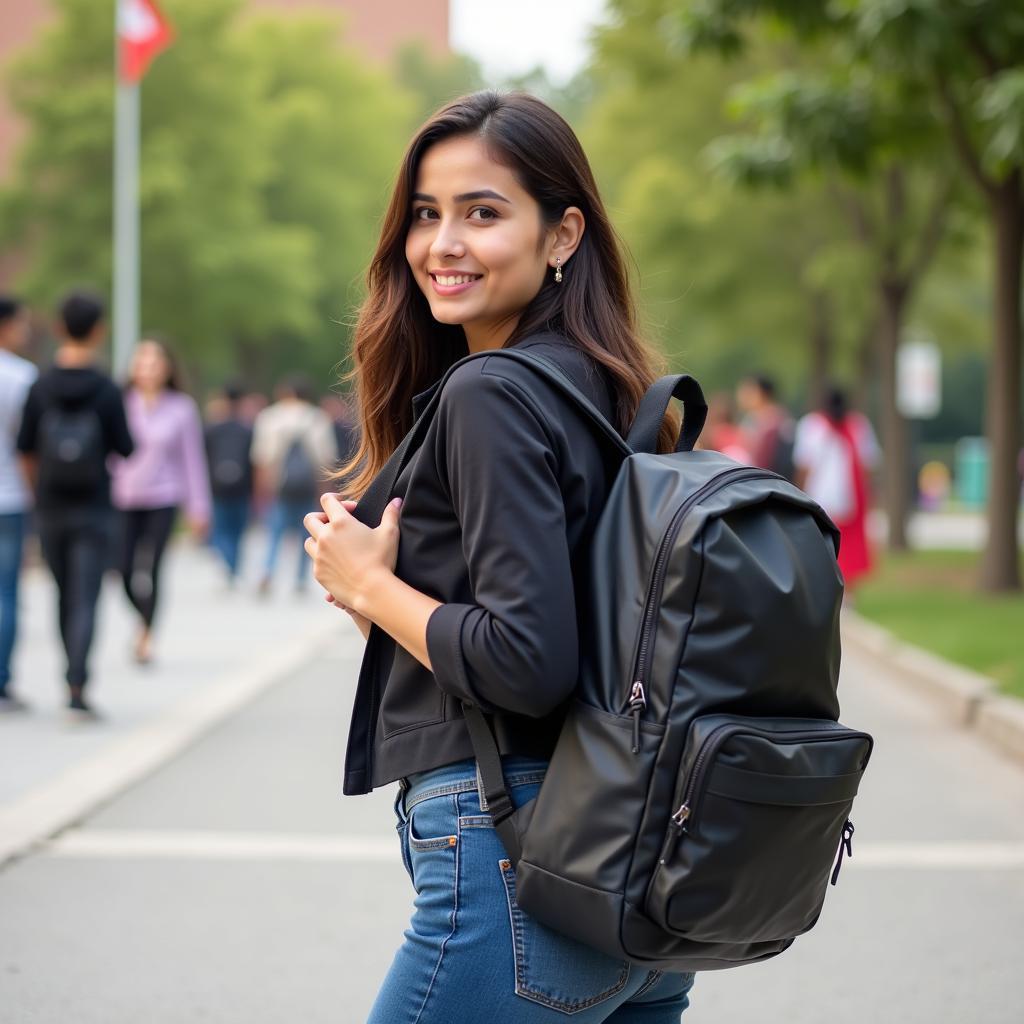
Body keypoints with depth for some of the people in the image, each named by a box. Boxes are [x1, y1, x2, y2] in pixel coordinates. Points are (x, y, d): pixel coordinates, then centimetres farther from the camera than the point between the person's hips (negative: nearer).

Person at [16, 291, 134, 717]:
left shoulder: (41, 387, -4)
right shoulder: (106, 390, -11)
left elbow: (25, 450, 0)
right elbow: (125, 448, -7)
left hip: (50, 508, 3)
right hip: (93, 510, -3)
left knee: (65, 596, 17)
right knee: (85, 600, -5)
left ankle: (75, 680, 27)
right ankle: (77, 687, -16)